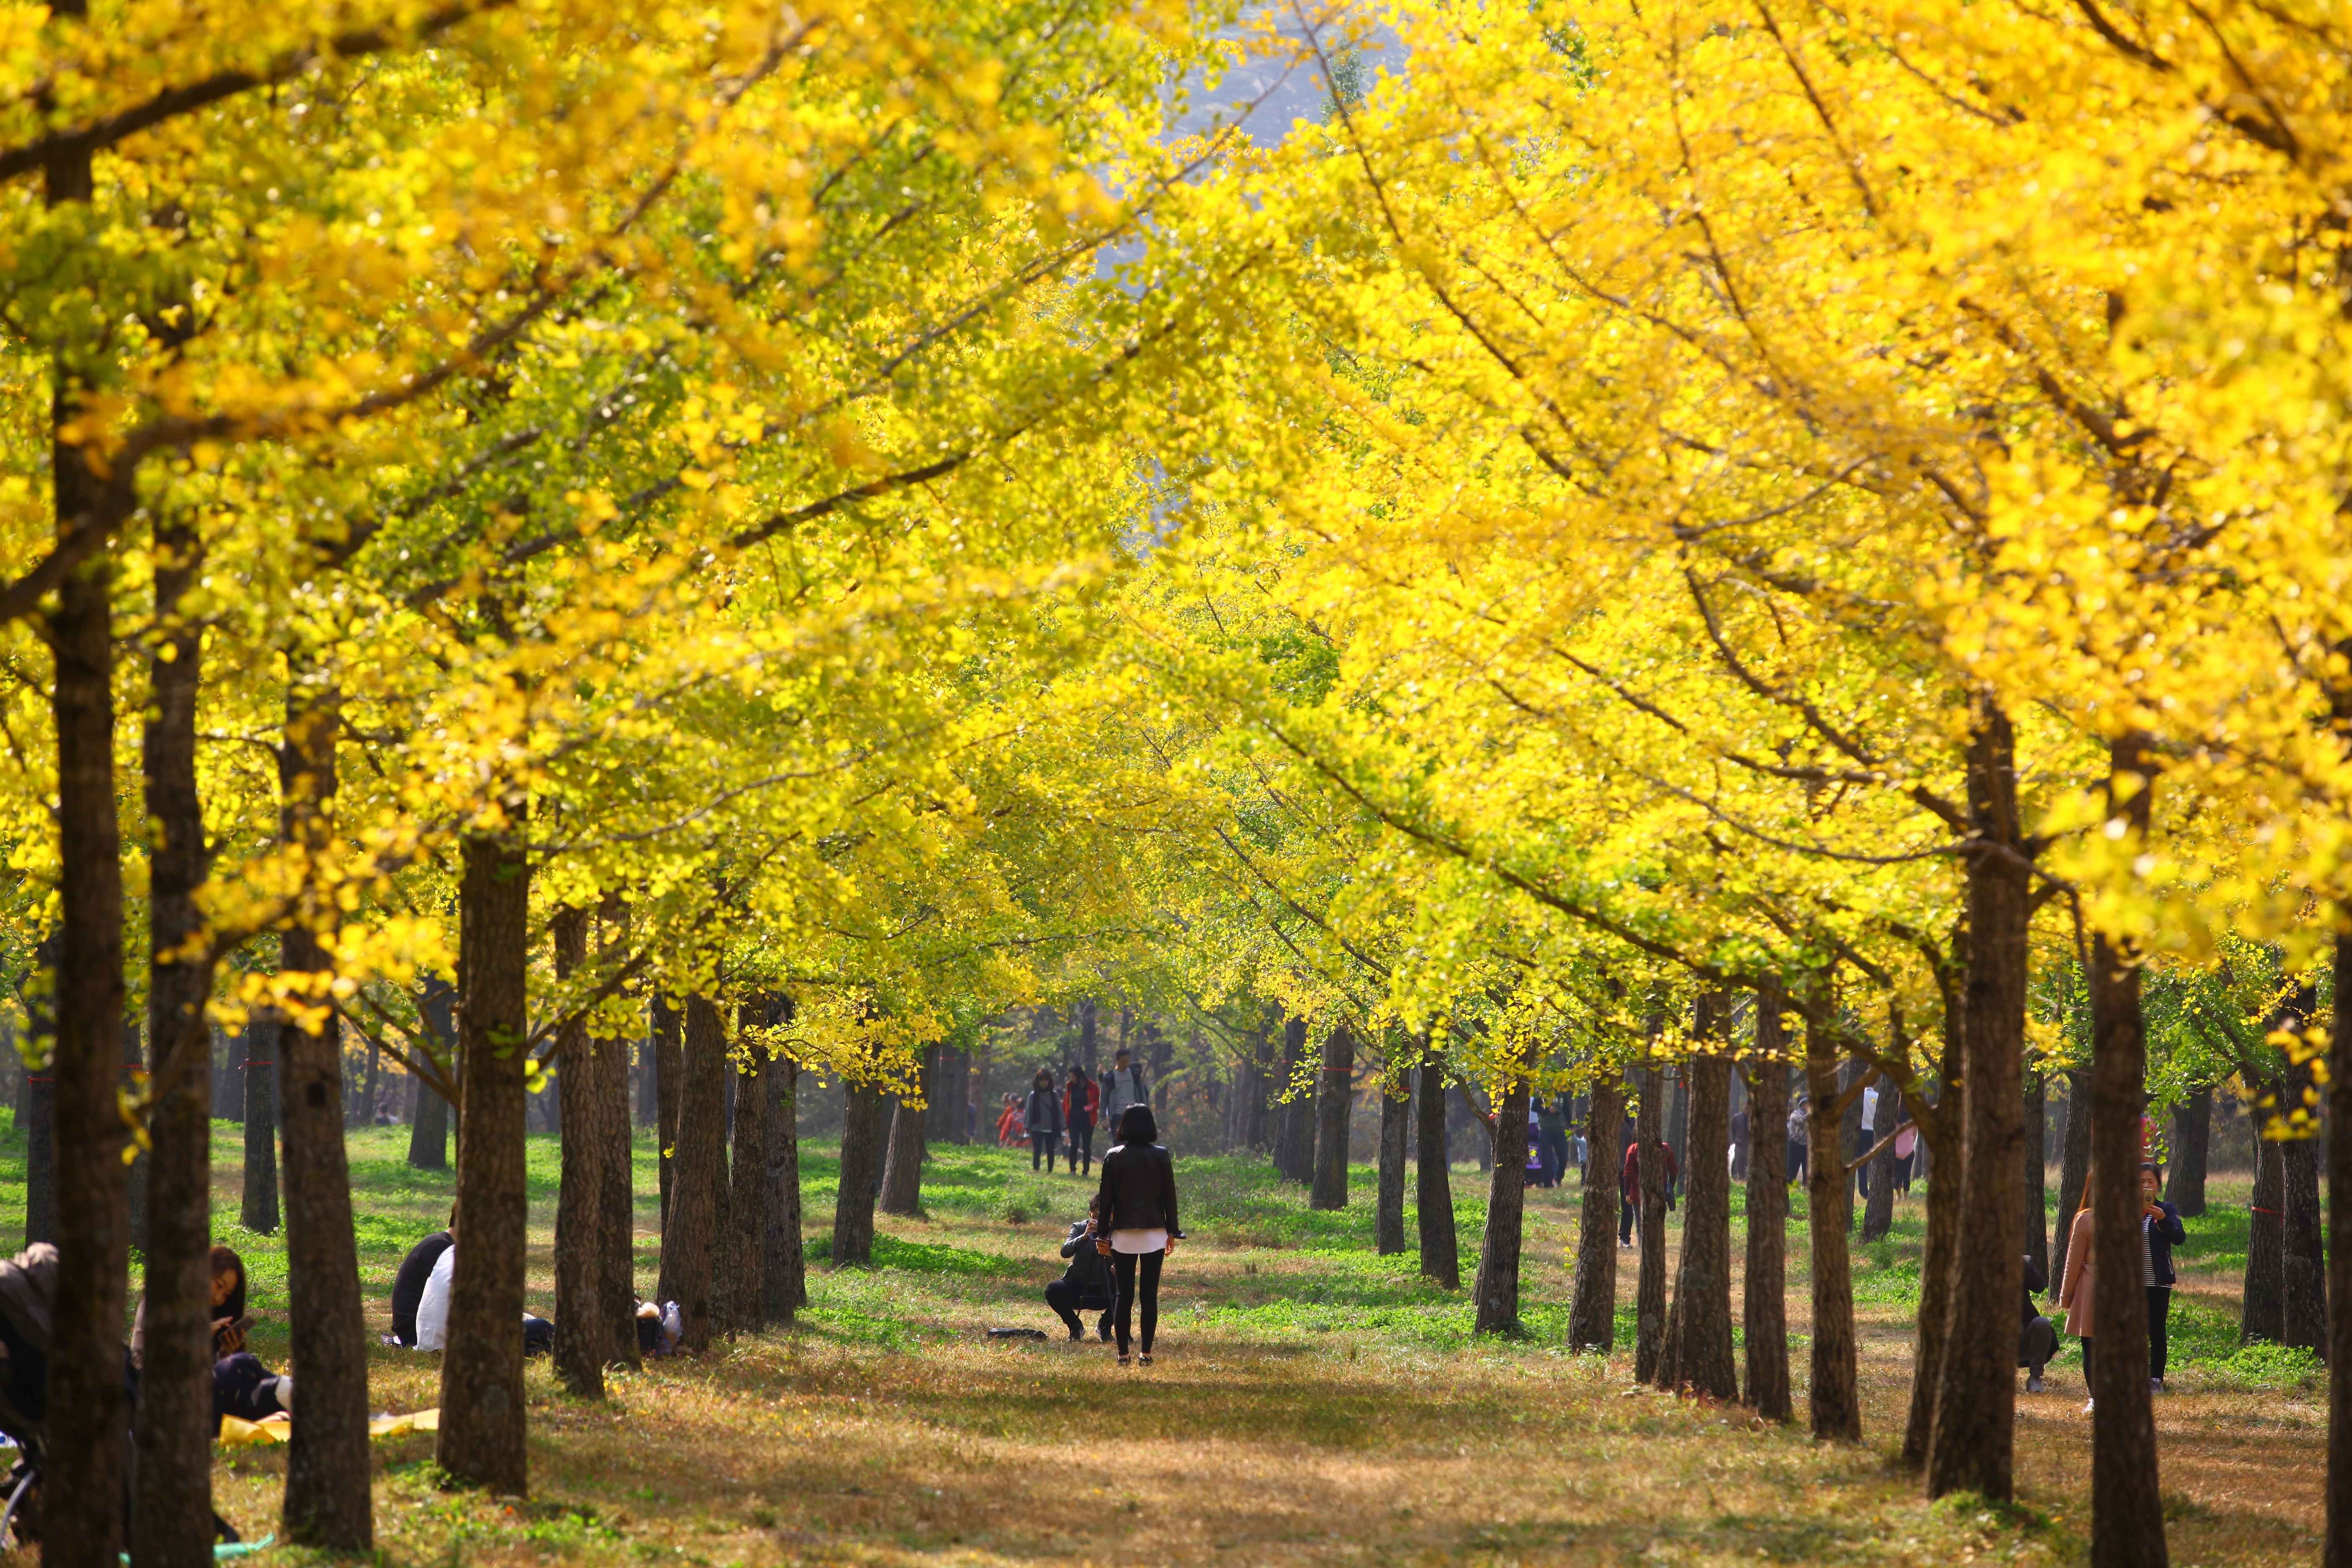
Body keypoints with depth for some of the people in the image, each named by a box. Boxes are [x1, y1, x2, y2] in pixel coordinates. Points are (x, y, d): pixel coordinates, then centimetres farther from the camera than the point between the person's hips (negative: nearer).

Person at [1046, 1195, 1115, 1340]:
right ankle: (1075, 1327, -2)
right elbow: (1065, 1251, -18)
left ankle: (1105, 1327, 1)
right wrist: (1084, 1237, -34)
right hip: (1078, 1286, 0)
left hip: (1103, 1290, 0)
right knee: (1053, 1290, -30)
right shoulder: (1079, 1228, -1)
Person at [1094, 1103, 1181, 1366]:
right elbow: (1170, 1196, 2)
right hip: (1154, 1233, 0)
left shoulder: (1114, 1157, -2)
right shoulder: (1161, 1157, -1)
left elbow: (1105, 1199, 0)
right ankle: (1146, 1352, 3)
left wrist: (1102, 1235, 6)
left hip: (1123, 1234, 0)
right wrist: (1172, 1232, 10)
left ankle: (1123, 1353, 1)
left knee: (1124, 1295, 3)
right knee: (1150, 1294, 4)